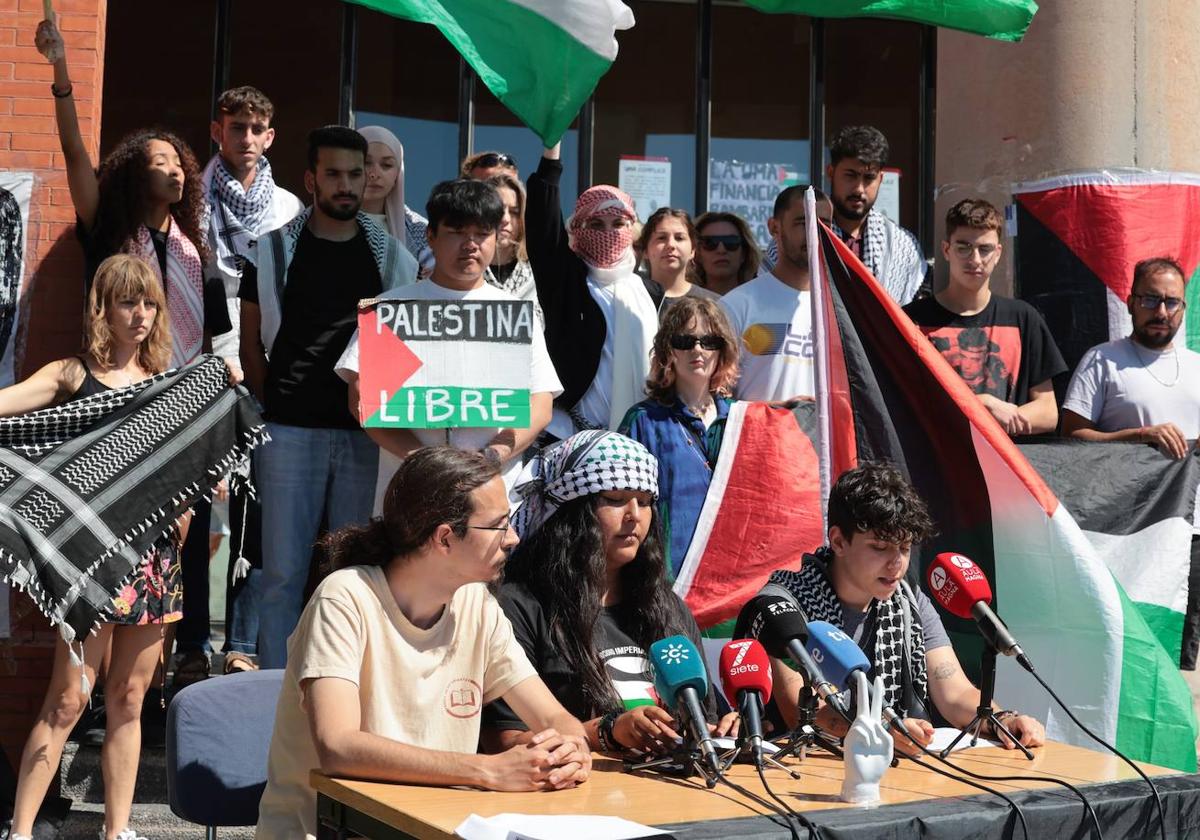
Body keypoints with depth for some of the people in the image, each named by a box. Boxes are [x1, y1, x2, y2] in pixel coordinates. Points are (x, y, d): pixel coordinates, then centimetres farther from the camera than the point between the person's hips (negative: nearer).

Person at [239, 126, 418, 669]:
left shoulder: (392, 257, 7)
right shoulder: (274, 251, 3)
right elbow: (252, 343, 8)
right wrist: (271, 410, 3)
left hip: (367, 433, 2)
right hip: (290, 433, -1)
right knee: (284, 571, 0)